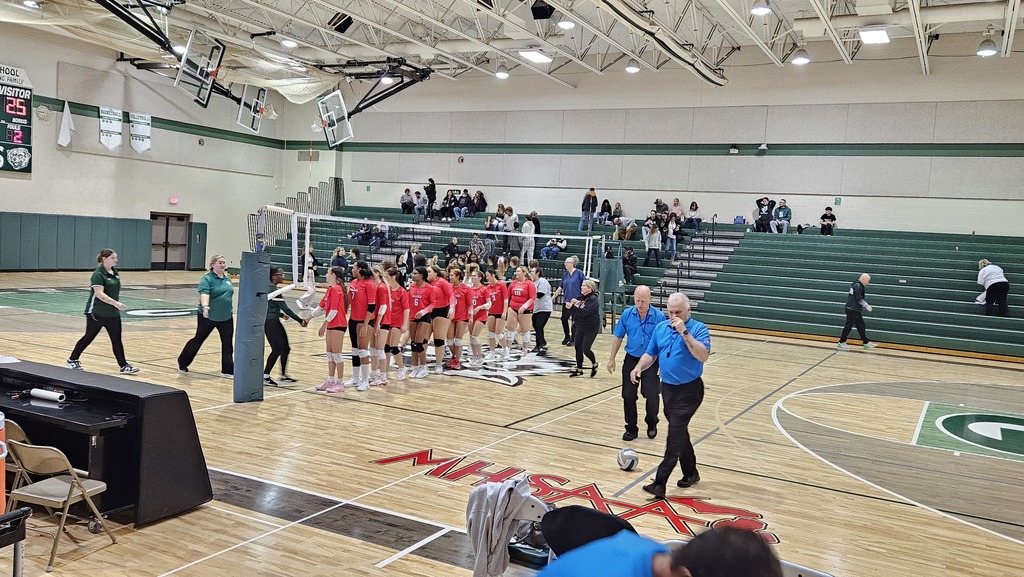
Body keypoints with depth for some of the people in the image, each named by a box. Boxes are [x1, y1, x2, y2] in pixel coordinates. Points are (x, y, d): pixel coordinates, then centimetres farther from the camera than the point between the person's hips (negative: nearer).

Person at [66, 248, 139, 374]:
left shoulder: (115, 273, 7)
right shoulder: (98, 274, -16)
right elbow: (99, 294, -27)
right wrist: (116, 303, -34)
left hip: (113, 313, 6)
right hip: (96, 313, -6)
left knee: (117, 339, 0)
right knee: (89, 337, 8)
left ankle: (124, 366, -2)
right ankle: (72, 360, 27)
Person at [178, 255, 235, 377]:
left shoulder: (227, 279, 9)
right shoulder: (207, 279, -12)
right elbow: (204, 293, -29)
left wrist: (230, 309, 26)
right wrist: (205, 306, -46)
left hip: (226, 317, 5)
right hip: (208, 316, -5)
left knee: (228, 343, 0)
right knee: (198, 339, 11)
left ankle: (227, 371, 7)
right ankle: (182, 363, 31)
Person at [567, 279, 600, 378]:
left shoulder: (593, 299, -17)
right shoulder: (581, 297, 8)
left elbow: (585, 312, -28)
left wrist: (573, 307, -31)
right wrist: (573, 302, -12)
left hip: (591, 328, -8)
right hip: (580, 326, 8)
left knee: (586, 349, -6)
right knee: (578, 347, 5)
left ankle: (594, 364, 22)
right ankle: (579, 370, 16)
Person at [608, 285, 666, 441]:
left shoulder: (659, 316, -11)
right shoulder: (627, 314, -3)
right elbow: (617, 337, 6)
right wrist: (612, 358, 7)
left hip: (651, 362, -3)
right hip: (631, 359, 3)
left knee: (652, 395, -8)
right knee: (628, 396, 4)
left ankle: (652, 423, 21)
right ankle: (631, 428, 21)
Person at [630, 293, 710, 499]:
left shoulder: (698, 328, -12)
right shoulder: (661, 328, 5)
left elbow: (703, 356, -26)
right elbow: (650, 354, 12)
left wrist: (684, 332, -29)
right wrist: (639, 367, -8)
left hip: (689, 391, -6)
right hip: (667, 388, 7)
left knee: (675, 433, -12)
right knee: (679, 431, 16)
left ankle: (660, 483, -12)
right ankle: (690, 472, 34)